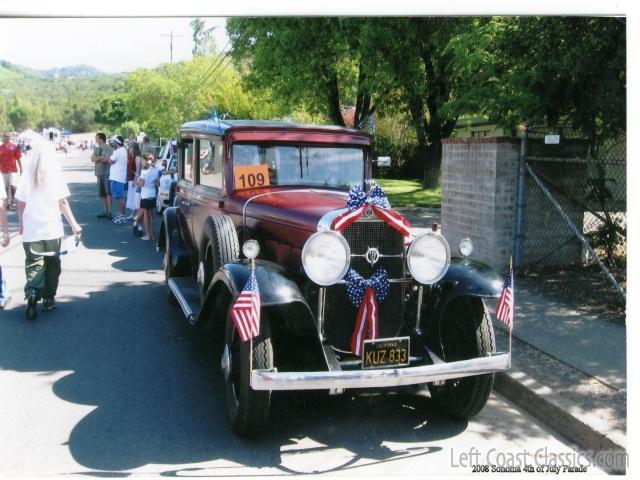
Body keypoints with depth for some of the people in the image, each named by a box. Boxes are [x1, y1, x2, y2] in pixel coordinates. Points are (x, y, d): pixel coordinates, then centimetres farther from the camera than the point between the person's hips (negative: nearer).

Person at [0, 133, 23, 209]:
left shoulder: (14, 147, -3)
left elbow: (18, 158, 0)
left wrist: (20, 168, -1)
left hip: (13, 169, -3)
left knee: (12, 186, -12)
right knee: (7, 187, 10)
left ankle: (12, 201, 4)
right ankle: (9, 201, 19)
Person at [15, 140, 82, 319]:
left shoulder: (26, 177, -1)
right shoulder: (56, 176, -4)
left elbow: (21, 204, 2)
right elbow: (63, 203, -5)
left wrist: (21, 224, 16)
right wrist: (74, 224, 2)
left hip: (31, 230, 0)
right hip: (52, 229, 0)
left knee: (33, 264, 5)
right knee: (52, 264, 14)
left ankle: (32, 292, -18)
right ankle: (48, 298, 17)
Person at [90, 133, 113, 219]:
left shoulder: (109, 149, -7)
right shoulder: (96, 149, 14)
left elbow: (106, 159, -17)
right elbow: (92, 159, 2)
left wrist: (97, 158, -2)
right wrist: (101, 157, -12)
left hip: (107, 173, -7)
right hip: (99, 173, 7)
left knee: (108, 192, -6)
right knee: (102, 194, 9)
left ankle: (109, 211, -5)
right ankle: (105, 211, 14)